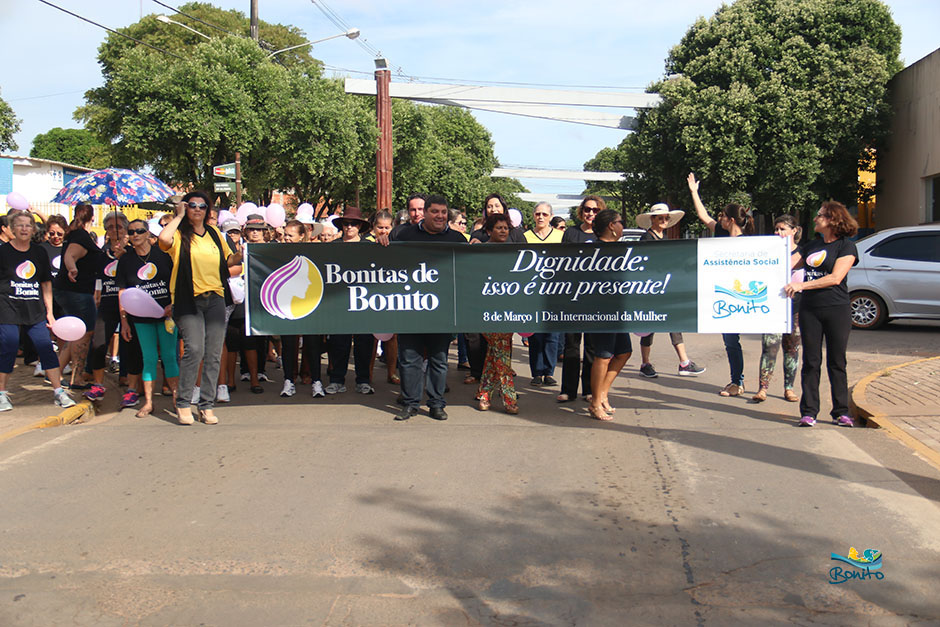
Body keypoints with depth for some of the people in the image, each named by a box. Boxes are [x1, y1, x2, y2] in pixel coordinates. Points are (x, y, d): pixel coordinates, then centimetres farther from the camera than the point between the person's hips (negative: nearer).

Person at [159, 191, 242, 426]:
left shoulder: (214, 233, 17)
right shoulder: (180, 234, 2)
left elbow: (227, 259, 27)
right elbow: (164, 239, -21)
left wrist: (241, 256, 6)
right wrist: (178, 216, -7)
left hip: (215, 299, 4)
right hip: (188, 300, -4)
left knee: (213, 354, 1)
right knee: (194, 349, -17)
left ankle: (207, 405, 9)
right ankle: (183, 403, -4)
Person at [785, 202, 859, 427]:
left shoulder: (846, 246, -2)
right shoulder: (812, 245, 17)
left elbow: (835, 278, -14)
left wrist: (802, 285, -19)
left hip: (837, 309, -4)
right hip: (809, 309, 4)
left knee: (836, 362, 1)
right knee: (811, 361, 2)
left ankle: (841, 412, 9)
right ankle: (808, 412, 5)